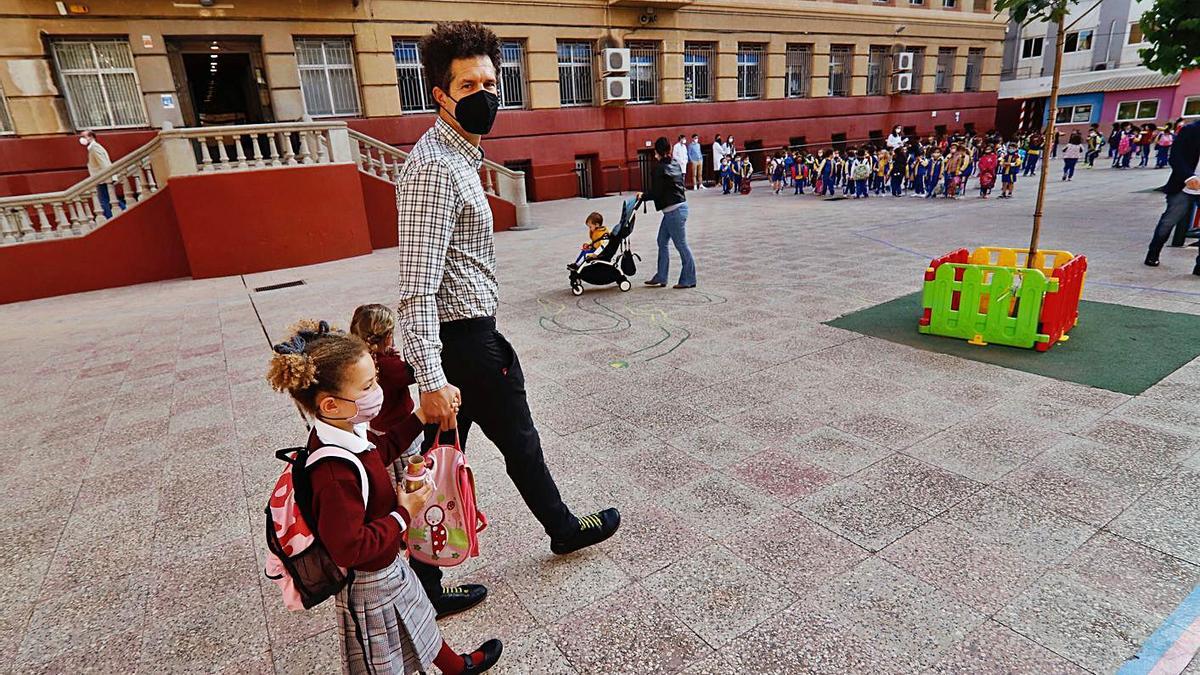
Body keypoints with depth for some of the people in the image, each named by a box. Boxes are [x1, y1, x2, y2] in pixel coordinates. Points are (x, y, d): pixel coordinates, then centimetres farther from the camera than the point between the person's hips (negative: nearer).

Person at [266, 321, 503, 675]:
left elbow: (376, 455, 11)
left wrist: (417, 419, 6)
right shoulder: (334, 472, -39)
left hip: (389, 564, 9)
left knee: (419, 619, 32)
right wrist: (403, 515, -25)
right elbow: (348, 549, -34)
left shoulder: (346, 432, -11)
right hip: (370, 583, -9)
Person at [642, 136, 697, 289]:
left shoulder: (659, 168, -14)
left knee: (681, 245, -2)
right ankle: (661, 277, 22)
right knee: (662, 242, 16)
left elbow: (655, 192, -15)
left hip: (674, 211, -9)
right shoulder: (675, 165, 11)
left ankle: (689, 279, 7)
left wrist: (642, 196, 3)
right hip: (680, 206, 9)